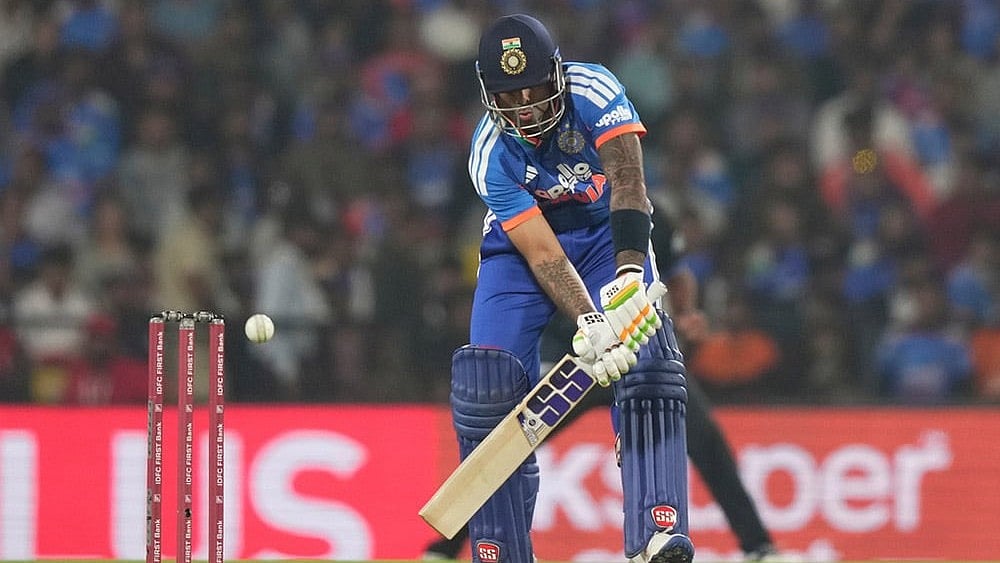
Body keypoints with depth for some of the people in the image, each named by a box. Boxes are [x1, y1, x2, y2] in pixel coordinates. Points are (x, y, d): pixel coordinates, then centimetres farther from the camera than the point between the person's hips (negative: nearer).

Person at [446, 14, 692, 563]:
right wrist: (588, 323, -46)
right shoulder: (491, 155, -24)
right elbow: (542, 255, -30)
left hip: (608, 233, 0)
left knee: (646, 356, -23)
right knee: (489, 383, -16)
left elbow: (627, 179, -38)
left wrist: (628, 277, -52)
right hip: (520, 244, 0)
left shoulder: (592, 90, -27)